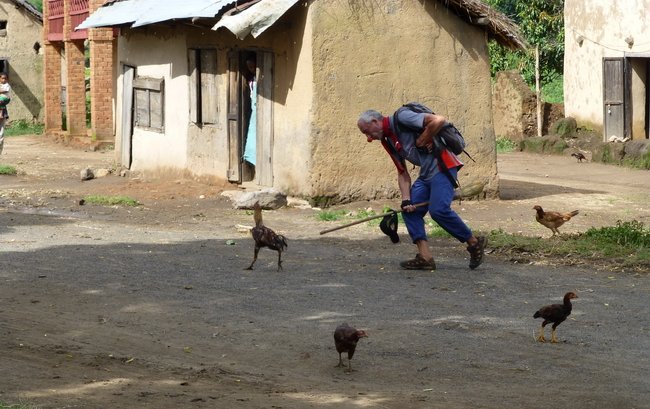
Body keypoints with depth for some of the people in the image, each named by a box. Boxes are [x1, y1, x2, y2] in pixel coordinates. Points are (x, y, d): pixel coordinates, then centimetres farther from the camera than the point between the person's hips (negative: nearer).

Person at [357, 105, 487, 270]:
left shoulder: (401, 118, -13)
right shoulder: (387, 141, 14)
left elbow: (438, 120, -23)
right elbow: (402, 173, 15)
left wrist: (421, 141, -13)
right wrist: (406, 199, 1)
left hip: (442, 167, -10)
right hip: (425, 174, 10)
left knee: (439, 210, -21)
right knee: (410, 210, 1)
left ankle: (474, 243, -4)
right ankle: (425, 257, 0)